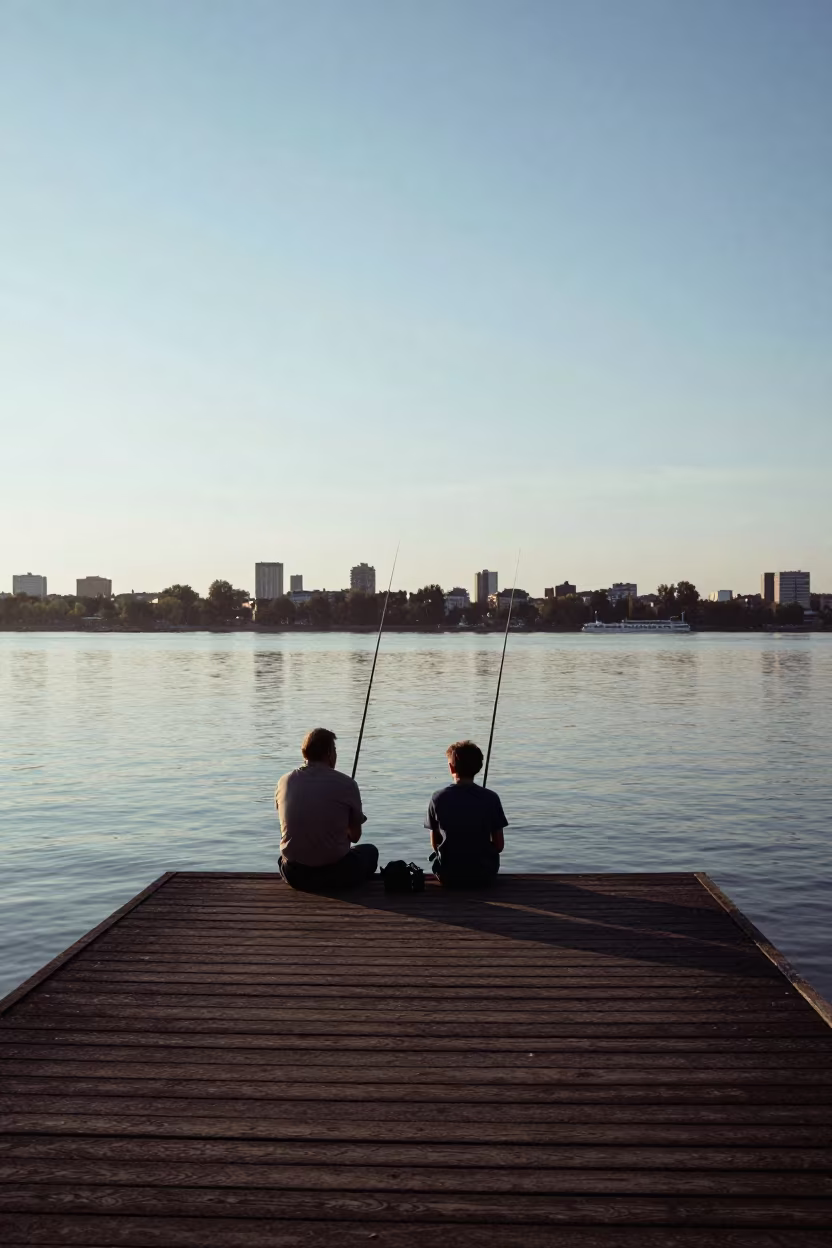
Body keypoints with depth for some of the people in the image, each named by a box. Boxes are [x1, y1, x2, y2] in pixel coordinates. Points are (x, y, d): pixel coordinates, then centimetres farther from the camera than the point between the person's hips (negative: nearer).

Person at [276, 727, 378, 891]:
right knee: (370, 852, 27)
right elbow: (355, 836, 2)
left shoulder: (284, 781, 1)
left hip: (294, 877, 3)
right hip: (335, 875, -3)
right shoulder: (346, 784, -10)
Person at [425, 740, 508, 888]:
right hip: (484, 875, 0)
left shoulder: (439, 798, -9)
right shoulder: (490, 798, -10)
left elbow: (435, 844, 0)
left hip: (448, 877, 0)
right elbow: (499, 845, -4)